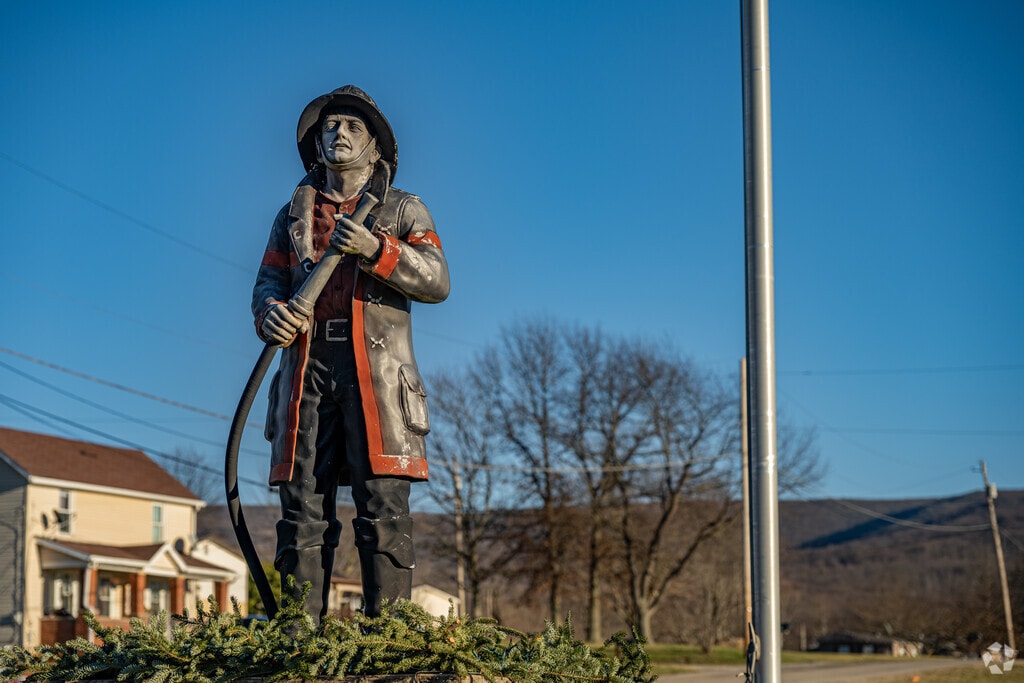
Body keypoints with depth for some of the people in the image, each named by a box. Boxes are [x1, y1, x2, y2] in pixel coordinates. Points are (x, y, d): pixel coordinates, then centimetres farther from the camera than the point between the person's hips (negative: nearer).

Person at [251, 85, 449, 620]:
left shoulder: (403, 210, 16)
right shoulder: (294, 213, 26)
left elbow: (436, 281, 1)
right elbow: (268, 281, 14)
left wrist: (374, 249, -15)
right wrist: (270, 313, -10)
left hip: (376, 371, -3)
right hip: (308, 369, 3)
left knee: (384, 510, -11)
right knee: (303, 510, -3)